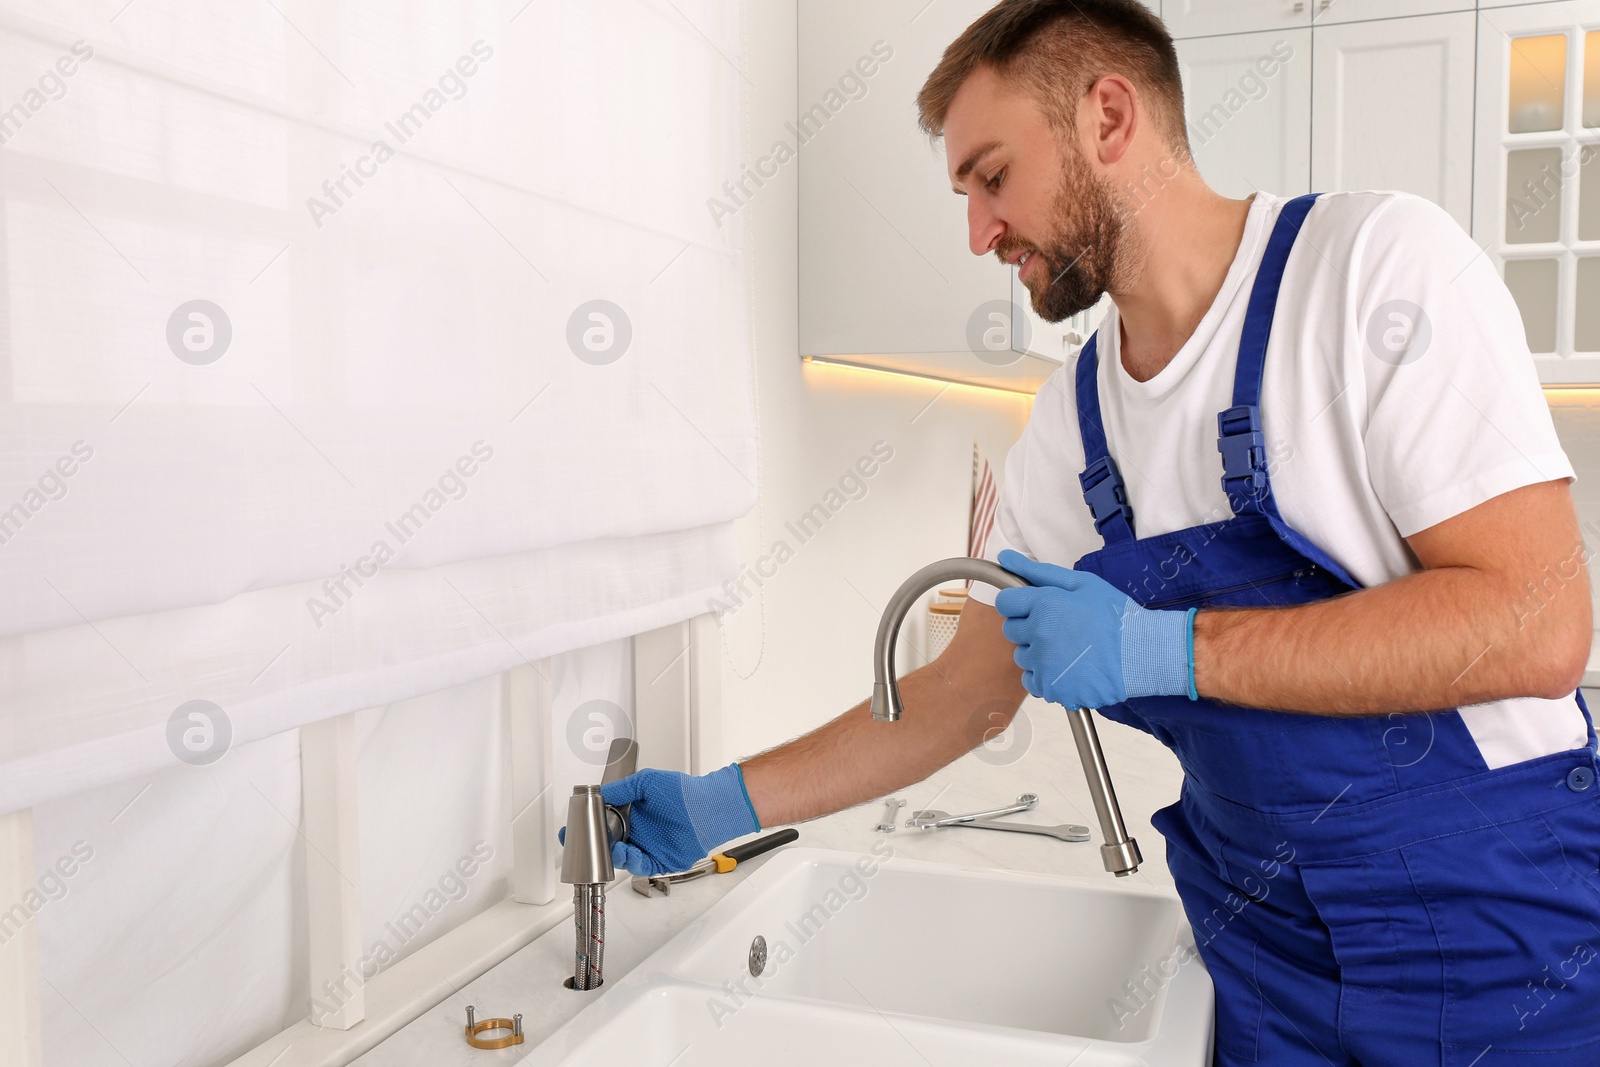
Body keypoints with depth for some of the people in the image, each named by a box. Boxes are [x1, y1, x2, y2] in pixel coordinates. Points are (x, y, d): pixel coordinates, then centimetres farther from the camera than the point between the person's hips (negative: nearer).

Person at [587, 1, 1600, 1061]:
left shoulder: (1377, 260, -16)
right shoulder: (1069, 423, 0)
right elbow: (969, 691, 6)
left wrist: (1167, 649, -27)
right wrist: (728, 805, 4)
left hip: (1499, 936, -4)